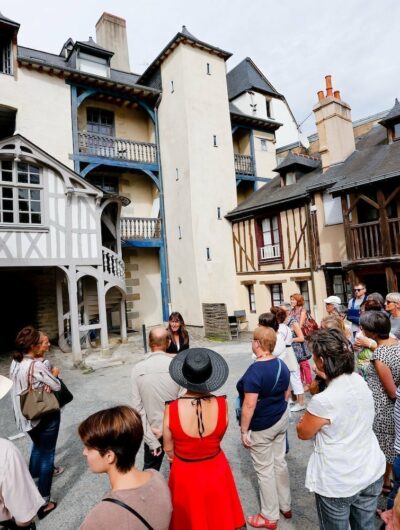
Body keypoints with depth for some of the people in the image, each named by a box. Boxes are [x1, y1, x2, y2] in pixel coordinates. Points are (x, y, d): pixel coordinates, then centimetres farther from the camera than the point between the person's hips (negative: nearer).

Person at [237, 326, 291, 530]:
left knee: (264, 469, 10)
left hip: (262, 426, -7)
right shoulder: (282, 365, -3)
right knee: (280, 462, 22)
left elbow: (249, 405, -26)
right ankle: (286, 506, 40)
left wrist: (244, 430, -15)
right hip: (281, 420, 8)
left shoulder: (255, 370, -28)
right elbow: (287, 393, 9)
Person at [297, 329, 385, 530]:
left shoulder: (322, 401, -30)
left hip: (338, 483, -6)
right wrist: (327, 379, -1)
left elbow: (303, 433, -12)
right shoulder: (360, 380, -10)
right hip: (372, 472, 6)